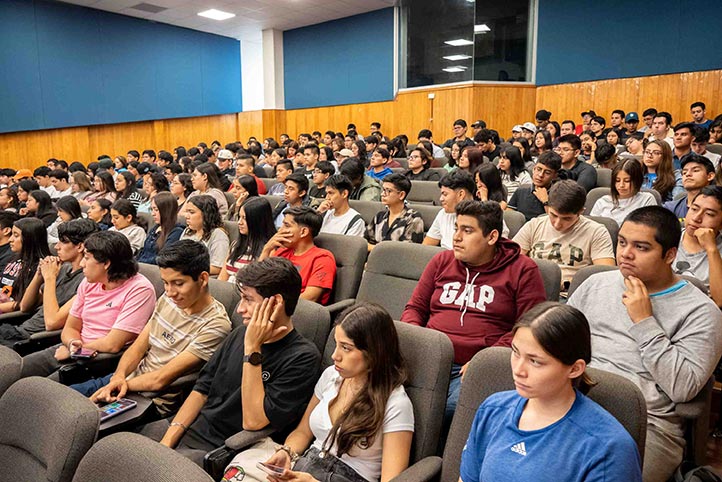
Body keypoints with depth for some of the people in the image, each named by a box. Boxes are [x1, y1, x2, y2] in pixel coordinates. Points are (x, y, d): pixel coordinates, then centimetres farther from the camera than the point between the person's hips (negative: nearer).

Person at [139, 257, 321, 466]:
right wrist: (167, 441, -2)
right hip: (190, 428, 7)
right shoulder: (241, 334, 7)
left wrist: (252, 349, -21)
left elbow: (253, 421, -21)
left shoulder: (303, 357, -16)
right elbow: (201, 390, 10)